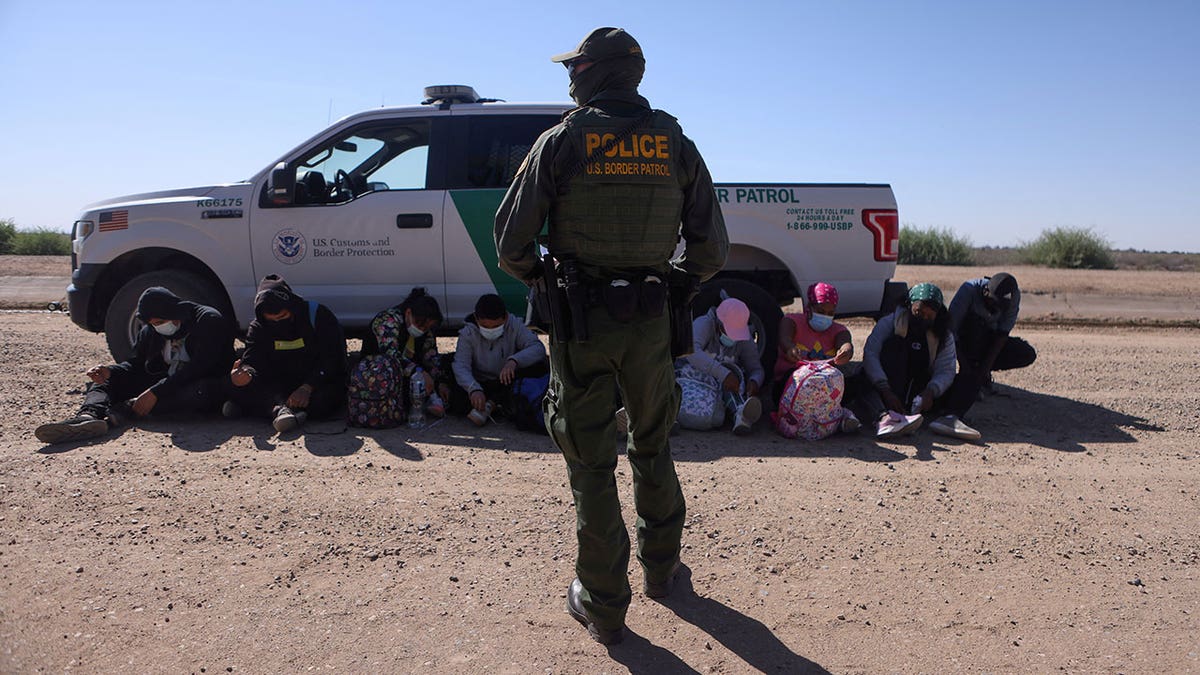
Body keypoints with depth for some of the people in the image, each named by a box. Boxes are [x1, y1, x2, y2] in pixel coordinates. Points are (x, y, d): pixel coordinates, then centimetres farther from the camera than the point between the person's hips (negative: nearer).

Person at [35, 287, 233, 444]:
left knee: (204, 390, -42)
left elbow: (198, 368, -22)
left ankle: (124, 411, -41)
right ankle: (89, 415, -40)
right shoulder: (150, 332, 11)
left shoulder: (209, 321, -12)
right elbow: (135, 364, 15)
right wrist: (110, 372, -9)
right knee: (104, 381, -8)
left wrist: (155, 393, -27)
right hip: (162, 384, 6)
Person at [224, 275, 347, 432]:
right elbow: (252, 360, -10)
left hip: (318, 382, -3)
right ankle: (281, 409, -42)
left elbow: (331, 360, -17)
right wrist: (247, 373, -37)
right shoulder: (258, 328, 1)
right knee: (238, 388, -22)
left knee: (323, 401, -38)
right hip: (280, 386, 3)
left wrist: (308, 387, -30)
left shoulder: (318, 316, -12)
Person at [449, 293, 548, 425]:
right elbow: (461, 366, -21)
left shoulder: (515, 326, -9)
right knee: (457, 402, -30)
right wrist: (474, 389, -41)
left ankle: (492, 403, -22)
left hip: (509, 383, 1)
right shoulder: (468, 333, -11)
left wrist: (514, 360, -41)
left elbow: (538, 348, -21)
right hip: (481, 384, -1)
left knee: (541, 366, -25)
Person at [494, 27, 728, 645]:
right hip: (649, 320, 3)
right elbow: (712, 250, 2)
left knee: (591, 464, 7)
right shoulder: (677, 146, 3)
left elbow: (510, 242, -7)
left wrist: (538, 278, 14)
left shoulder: (562, 141, -5)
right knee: (652, 447, 22)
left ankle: (602, 605, 18)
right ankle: (660, 568, 38)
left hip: (581, 320, -3)